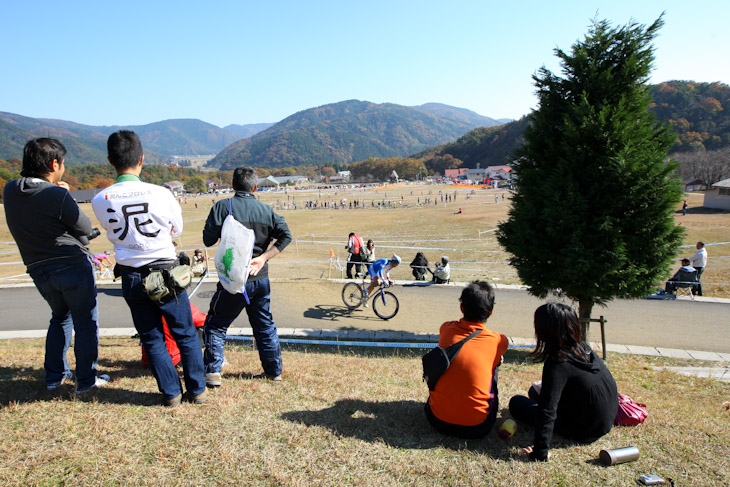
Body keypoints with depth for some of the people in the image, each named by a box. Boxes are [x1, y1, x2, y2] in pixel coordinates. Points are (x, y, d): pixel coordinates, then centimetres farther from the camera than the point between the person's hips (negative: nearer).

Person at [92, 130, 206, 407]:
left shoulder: (100, 201, -6)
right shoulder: (160, 194, -13)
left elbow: (113, 235, 10)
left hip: (131, 278, 2)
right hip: (165, 274, -2)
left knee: (151, 338, 15)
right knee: (186, 334, 12)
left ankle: (171, 393, 22)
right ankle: (197, 390, 21)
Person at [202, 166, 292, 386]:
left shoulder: (223, 206, -7)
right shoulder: (265, 209, 4)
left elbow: (208, 239, -7)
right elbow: (285, 235, -1)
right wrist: (263, 257, -3)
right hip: (261, 279, 4)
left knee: (215, 325, 11)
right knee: (265, 325, 17)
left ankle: (213, 372, 8)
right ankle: (274, 370, 24)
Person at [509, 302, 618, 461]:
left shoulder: (558, 363, -30)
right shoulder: (583, 347, -6)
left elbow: (547, 410, -32)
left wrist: (540, 452, -29)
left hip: (583, 431, -7)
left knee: (516, 402, 2)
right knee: (537, 390, 22)